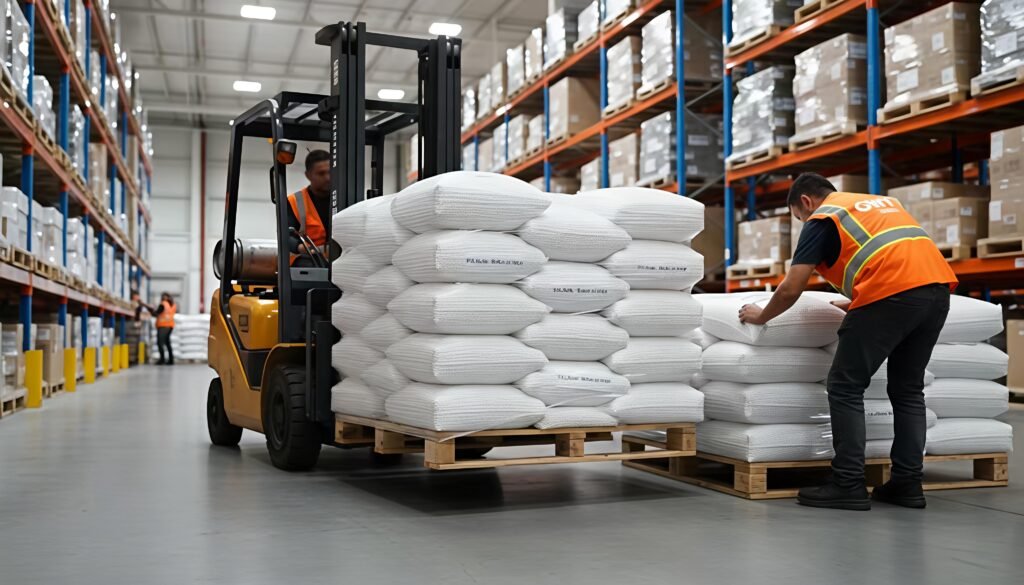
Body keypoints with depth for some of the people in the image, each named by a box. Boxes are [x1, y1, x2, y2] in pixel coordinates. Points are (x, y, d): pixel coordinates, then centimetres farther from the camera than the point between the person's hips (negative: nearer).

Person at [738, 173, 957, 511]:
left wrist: (761, 316, 23)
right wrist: (857, 304, 45)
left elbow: (791, 289, 5)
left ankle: (849, 485, 1)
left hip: (891, 293, -7)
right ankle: (908, 482, 16)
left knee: (845, 388, 2)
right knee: (908, 390, 17)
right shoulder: (883, 202, 32)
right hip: (938, 287, 7)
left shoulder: (822, 218, 10)